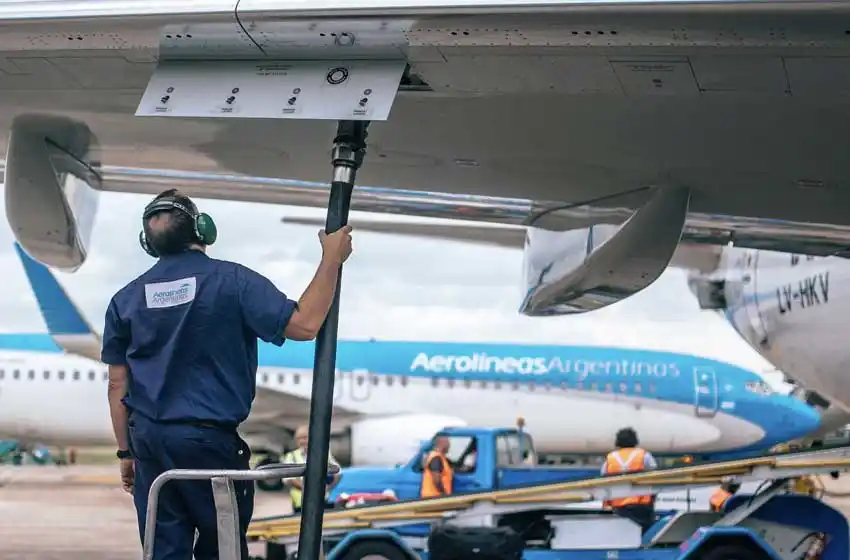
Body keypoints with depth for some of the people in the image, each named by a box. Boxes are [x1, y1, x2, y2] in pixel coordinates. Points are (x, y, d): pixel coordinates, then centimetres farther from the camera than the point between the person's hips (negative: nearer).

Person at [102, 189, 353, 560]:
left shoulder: (126, 299, 5)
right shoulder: (233, 281, -9)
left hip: (149, 440, 4)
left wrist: (126, 451, 16)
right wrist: (331, 259, -6)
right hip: (209, 439, -4)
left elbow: (118, 385, 7)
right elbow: (304, 325, -15)